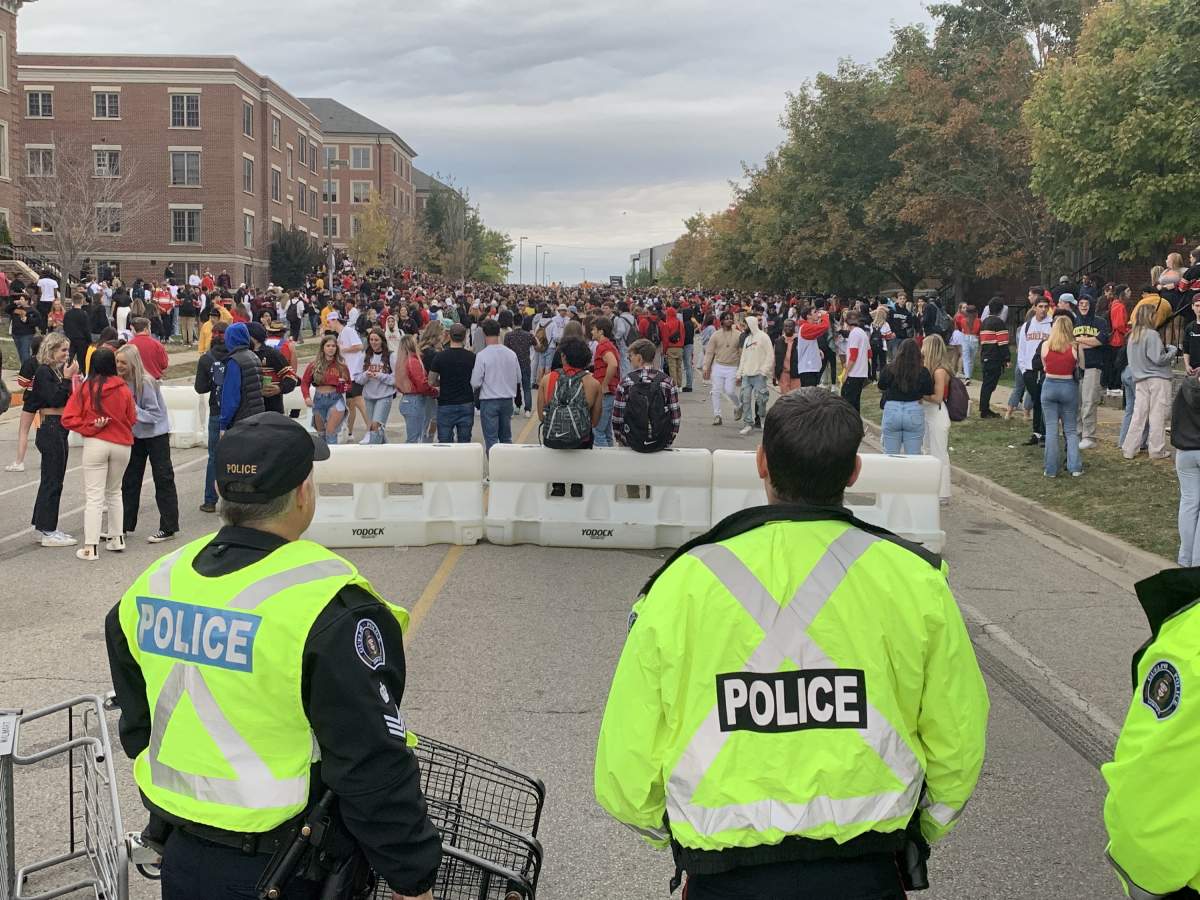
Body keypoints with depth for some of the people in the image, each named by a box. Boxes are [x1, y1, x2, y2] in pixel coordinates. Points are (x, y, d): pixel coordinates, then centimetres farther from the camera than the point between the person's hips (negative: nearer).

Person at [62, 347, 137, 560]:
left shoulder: (84, 388, -6)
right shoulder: (123, 389, -4)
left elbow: (68, 419, -9)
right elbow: (132, 419, 5)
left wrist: (90, 426, -7)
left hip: (95, 444, -2)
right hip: (122, 445, 2)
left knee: (94, 496, -1)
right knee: (114, 492, 21)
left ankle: (90, 547, -5)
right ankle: (117, 538, 25)